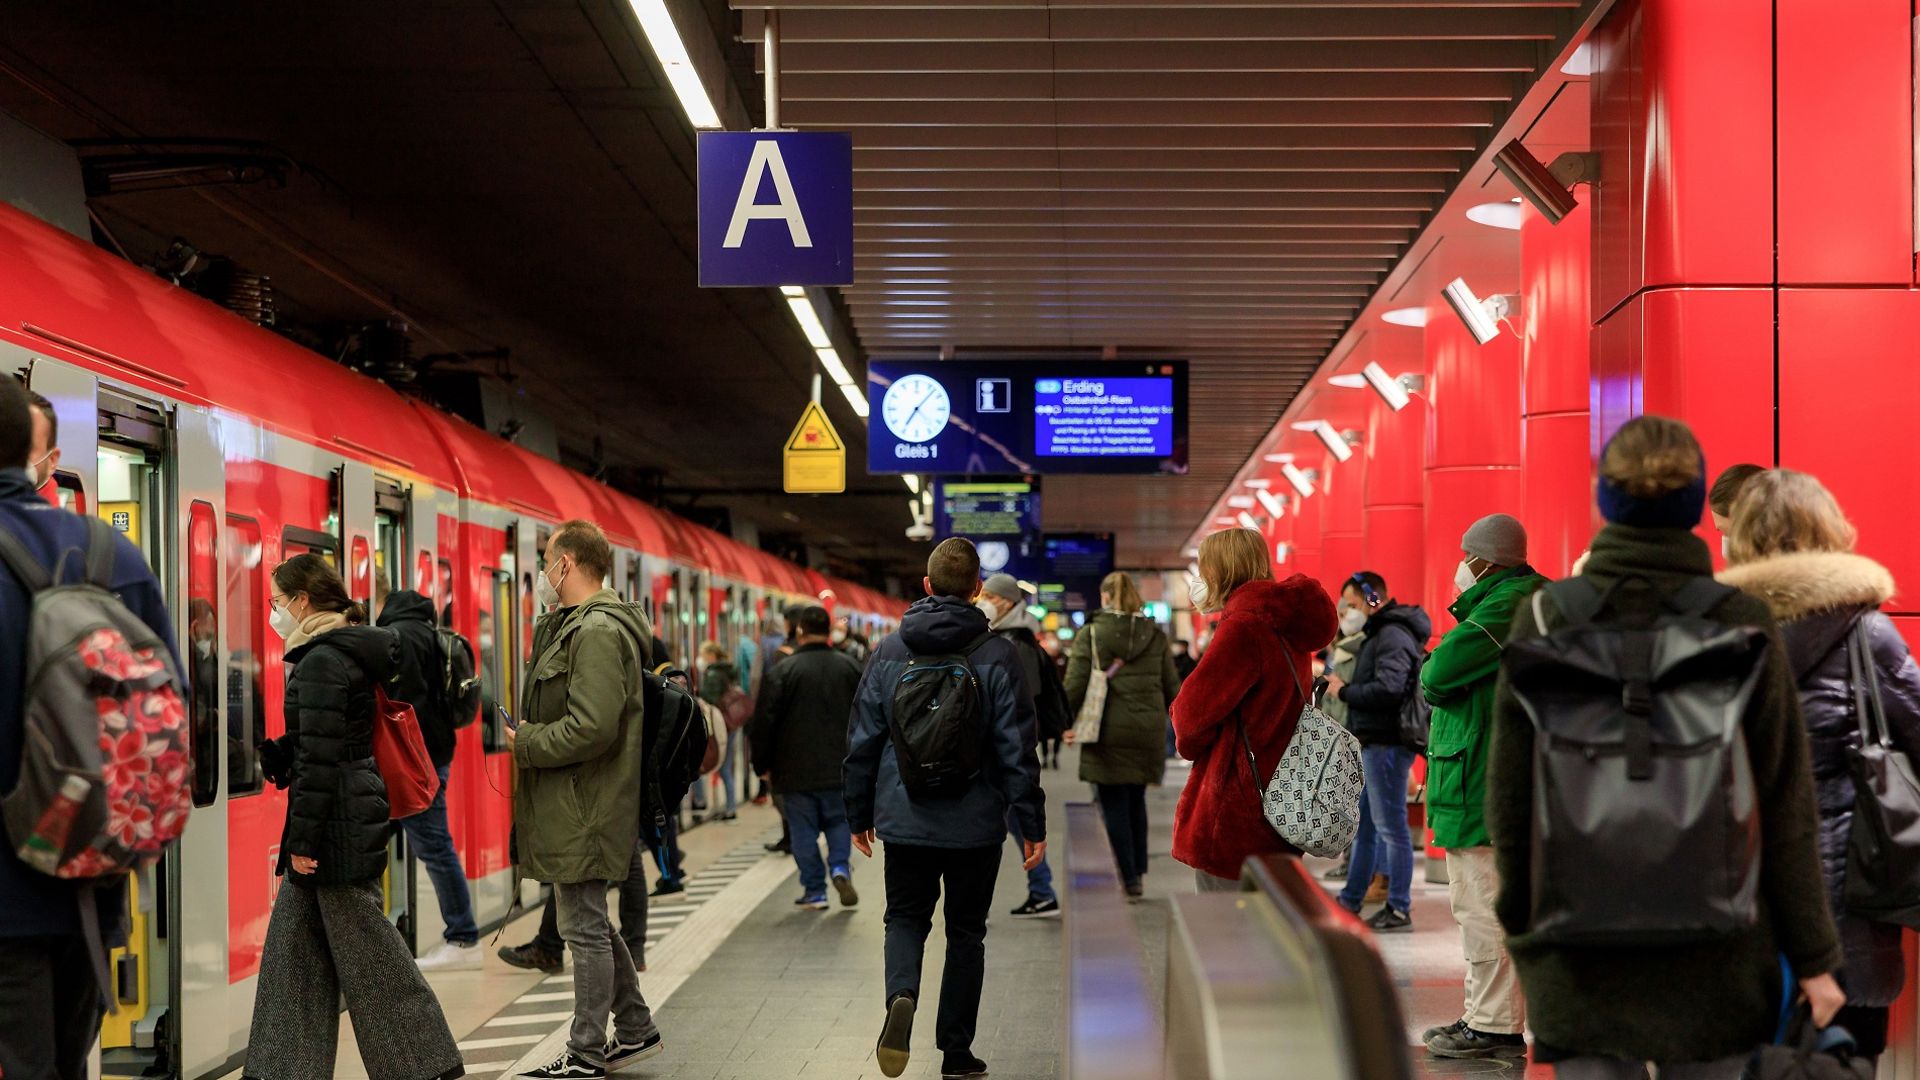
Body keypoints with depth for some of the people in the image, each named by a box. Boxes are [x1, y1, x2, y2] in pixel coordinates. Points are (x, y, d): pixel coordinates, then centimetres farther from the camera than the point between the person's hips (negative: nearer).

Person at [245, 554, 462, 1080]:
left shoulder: (323, 660, -17)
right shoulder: (350, 652, 14)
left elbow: (320, 756, -20)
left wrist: (303, 839, -18)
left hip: (337, 821, -10)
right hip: (354, 806, 10)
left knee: (368, 955, -2)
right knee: (293, 947, 14)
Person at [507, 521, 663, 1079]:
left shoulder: (597, 631, -18)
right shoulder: (574, 626, 16)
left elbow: (591, 729, -27)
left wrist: (524, 745, -14)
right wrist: (528, 734, 6)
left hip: (583, 807, -11)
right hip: (572, 803, 11)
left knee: (584, 928, -1)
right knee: (587, 923, 19)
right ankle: (635, 1030, 29)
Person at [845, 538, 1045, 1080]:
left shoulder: (889, 651, 0)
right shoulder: (997, 654, -7)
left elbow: (862, 740, 4)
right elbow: (1016, 747, -9)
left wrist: (860, 813, 15)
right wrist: (1031, 823, -3)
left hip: (904, 820, 1)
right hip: (974, 825, -1)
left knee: (906, 919, 16)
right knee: (966, 933, 12)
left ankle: (901, 996, -13)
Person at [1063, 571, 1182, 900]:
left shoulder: (1090, 635, -6)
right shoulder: (1155, 636, 5)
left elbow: (1074, 685, -10)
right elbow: (1172, 687, 8)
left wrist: (1068, 722, 4)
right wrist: (1159, 717, 23)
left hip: (1108, 730, -4)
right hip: (1148, 730, 4)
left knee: (1114, 805, 2)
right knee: (1136, 800, 17)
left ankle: (1129, 878, 0)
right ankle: (1138, 872, 18)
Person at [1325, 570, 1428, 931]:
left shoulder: (1393, 636, -15)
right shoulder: (1380, 633, 19)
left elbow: (1388, 688, -27)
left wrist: (1344, 692, -15)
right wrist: (1344, 688, 2)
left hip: (1387, 744, -11)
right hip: (1375, 743, 11)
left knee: (1391, 827, -5)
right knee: (1364, 825, 16)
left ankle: (1399, 910, 1)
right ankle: (1350, 900, 25)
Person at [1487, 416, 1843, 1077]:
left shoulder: (1544, 620, -4)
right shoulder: (1739, 625, -6)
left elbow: (1508, 794, 1)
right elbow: (1786, 807, -4)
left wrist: (1521, 924, 14)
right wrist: (1813, 956, 4)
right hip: (1716, 961, 0)